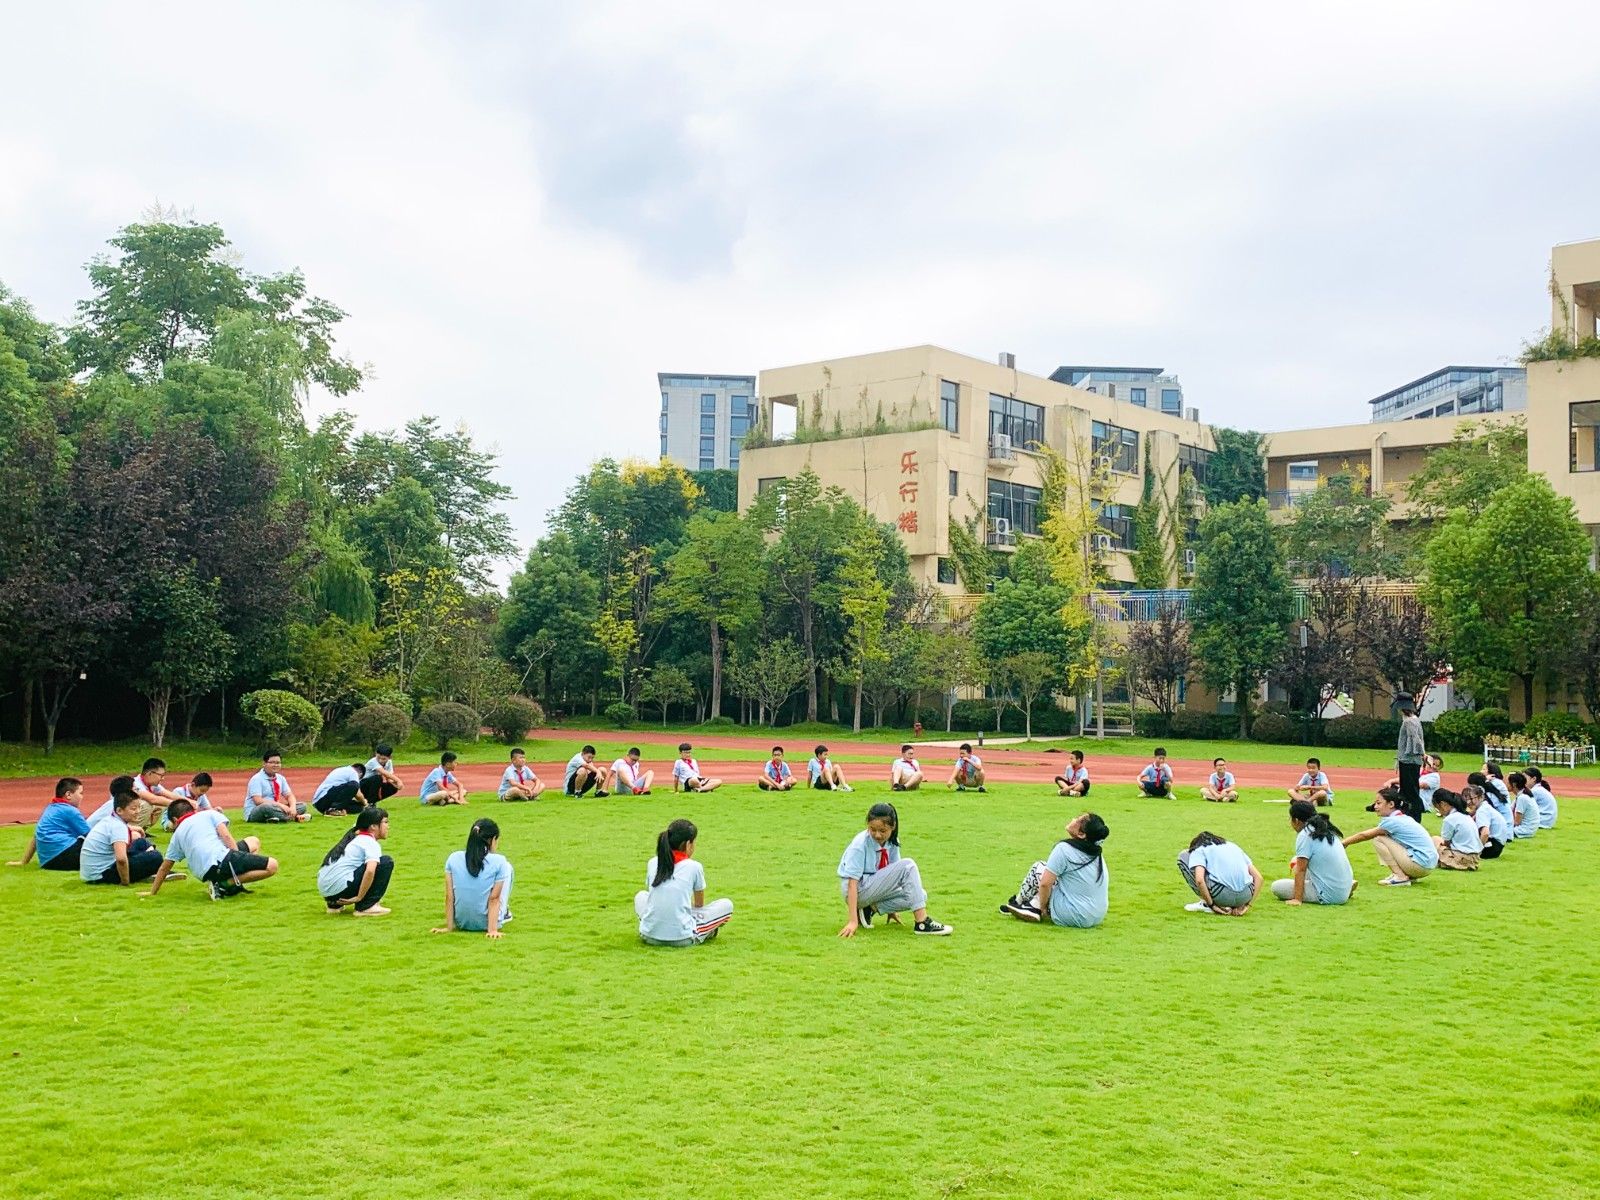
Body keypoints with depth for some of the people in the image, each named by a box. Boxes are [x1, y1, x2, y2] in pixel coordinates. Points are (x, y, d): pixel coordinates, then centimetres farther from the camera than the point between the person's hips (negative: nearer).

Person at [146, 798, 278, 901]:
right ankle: (226, 884, -13)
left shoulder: (177, 834, 27)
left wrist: (152, 892, 40)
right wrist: (240, 861, 4)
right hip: (221, 859, -6)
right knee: (272, 865, -6)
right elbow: (226, 836, 0)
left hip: (206, 874, 6)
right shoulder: (210, 814, 16)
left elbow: (164, 867, 28)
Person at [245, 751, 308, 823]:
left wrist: (292, 807, -16)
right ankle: (295, 817, -28)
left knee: (301, 806, -4)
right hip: (253, 814, -7)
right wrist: (280, 805, -27)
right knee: (267, 806, -41)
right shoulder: (256, 779, -12)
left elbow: (289, 795, 8)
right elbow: (258, 801, -23)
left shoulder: (280, 778, 10)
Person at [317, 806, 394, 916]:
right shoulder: (371, 843, -5)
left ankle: (334, 904, 20)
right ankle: (366, 907, -7)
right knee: (386, 862, -5)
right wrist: (359, 898, -15)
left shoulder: (352, 837, 21)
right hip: (340, 889, -9)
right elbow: (370, 871, -23)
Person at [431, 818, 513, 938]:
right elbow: (494, 899, -16)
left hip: (461, 923, 3)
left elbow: (449, 897, -5)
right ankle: (505, 913, 29)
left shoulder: (453, 859, -6)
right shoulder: (498, 862, -15)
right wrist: (493, 930, -14)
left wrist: (449, 927, 0)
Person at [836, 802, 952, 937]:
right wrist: (853, 921, -30)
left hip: (876, 888, 7)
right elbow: (852, 882, -24)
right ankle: (922, 924, -25)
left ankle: (871, 909, -7)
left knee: (921, 896, -12)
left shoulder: (892, 842, -3)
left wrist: (891, 910, 4)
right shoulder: (860, 844, -21)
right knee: (907, 866, -22)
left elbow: (892, 874, 6)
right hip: (858, 890, -7)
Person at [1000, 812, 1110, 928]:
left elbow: (1045, 884, -17)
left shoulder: (1064, 848, -18)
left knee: (1038, 868, 6)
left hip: (1073, 917, -7)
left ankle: (1017, 902, 26)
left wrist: (1042, 906, 1)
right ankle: (1033, 907, 21)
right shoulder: (1096, 852, 4)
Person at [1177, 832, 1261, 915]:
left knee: (1184, 857, 14)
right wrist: (1247, 905, 18)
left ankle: (1207, 905, 10)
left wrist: (1212, 905, 0)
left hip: (1222, 895, -6)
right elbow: (1258, 877, 19)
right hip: (1246, 896, 6)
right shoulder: (1233, 845, 28)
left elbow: (1199, 880, -11)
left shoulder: (1199, 850, 11)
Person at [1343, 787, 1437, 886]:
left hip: (1421, 864, -9)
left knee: (1378, 839, -7)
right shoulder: (1404, 818, 13)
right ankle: (1408, 875, 13)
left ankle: (1400, 877, -8)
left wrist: (1343, 843, 6)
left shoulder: (1392, 821, -13)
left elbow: (1364, 836, -4)